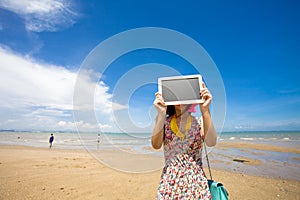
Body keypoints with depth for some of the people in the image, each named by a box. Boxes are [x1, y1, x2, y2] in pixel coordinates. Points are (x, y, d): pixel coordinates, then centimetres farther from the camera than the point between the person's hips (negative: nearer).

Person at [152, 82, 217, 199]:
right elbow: (156, 145, -20)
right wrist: (161, 114, -28)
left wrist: (205, 110, -27)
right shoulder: (164, 122, -4)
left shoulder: (199, 121, -3)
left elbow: (211, 142, -20)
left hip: (197, 181, 1)